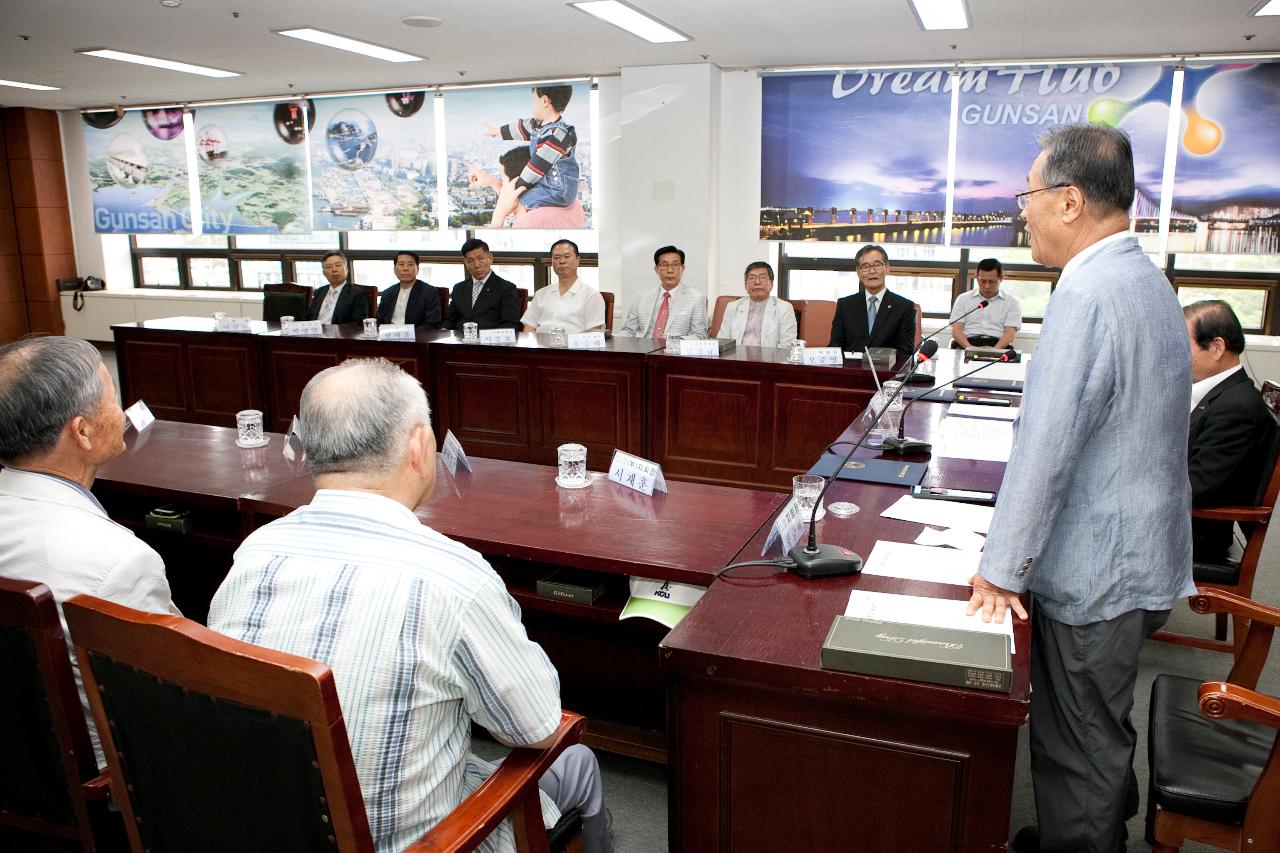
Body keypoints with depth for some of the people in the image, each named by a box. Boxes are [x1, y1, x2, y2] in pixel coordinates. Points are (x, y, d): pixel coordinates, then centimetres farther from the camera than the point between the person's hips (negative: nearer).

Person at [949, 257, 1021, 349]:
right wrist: (969, 348, -15)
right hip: (968, 343, 1)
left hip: (999, 346, 0)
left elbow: (1010, 333, 3)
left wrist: (994, 350, -19)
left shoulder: (1011, 301, 14)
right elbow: (956, 329, 6)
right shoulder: (963, 299, 16)